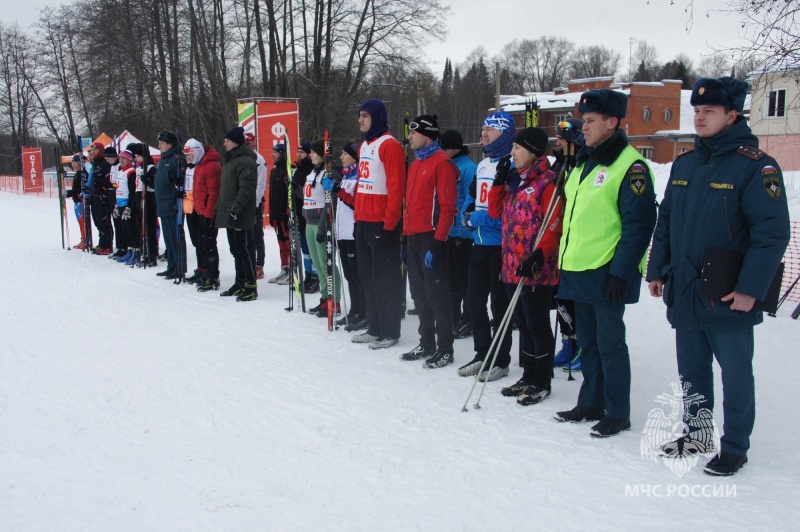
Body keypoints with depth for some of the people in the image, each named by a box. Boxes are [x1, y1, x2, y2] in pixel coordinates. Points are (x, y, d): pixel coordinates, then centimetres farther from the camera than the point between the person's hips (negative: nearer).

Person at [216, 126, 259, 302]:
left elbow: (246, 189, -20)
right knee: (236, 251, 13)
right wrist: (219, 210, 21)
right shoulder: (229, 161, 19)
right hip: (229, 215, 10)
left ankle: (251, 287, -4)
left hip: (240, 217, -10)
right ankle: (240, 284, 21)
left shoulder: (246, 161, -12)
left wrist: (235, 210, -25)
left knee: (244, 251, -8)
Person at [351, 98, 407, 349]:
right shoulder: (364, 146, 17)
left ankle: (390, 331, 7)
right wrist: (358, 215, 17)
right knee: (368, 276, 13)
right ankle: (375, 327, 23)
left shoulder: (389, 145, -11)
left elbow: (396, 186, -16)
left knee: (385, 278, -2)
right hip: (363, 222, 9)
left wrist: (389, 224, -18)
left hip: (382, 223, -9)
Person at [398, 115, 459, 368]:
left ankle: (445, 349, 2)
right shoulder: (415, 164, 19)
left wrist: (438, 241, -19)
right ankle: (426, 344, 22)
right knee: (419, 293, 12)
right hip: (413, 237, 9)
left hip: (431, 237, -9)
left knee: (436, 293, -5)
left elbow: (447, 206, -15)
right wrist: (405, 236, 18)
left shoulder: (442, 163, -9)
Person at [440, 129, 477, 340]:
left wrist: (463, 225, -20)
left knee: (463, 277, 1)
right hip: (446, 231, 8)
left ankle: (467, 321, 11)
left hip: (461, 233, -7)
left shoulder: (468, 168, -10)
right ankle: (452, 319, 25)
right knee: (450, 277, 14)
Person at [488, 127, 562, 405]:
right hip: (512, 267, 8)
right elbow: (496, 212, 17)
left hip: (536, 270, -8)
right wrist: (499, 182, 6)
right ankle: (528, 377, 26)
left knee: (537, 325, 1)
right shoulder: (513, 180, 13)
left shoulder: (547, 182, -11)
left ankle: (542, 383, 12)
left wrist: (538, 257, -23)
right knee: (523, 323, 15)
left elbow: (554, 226, -16)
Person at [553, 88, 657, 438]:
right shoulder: (583, 163, 14)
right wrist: (565, 259, 19)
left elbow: (639, 224, -17)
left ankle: (618, 413, 13)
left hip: (607, 274, -8)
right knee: (588, 342, 16)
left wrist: (621, 272, -19)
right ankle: (591, 403, 28)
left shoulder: (630, 166, -13)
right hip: (578, 271, 8)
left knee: (609, 343, 1)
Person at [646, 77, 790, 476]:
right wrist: (657, 271, 10)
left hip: (728, 299, -6)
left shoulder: (756, 166, -11)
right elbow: (666, 221, 15)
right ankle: (695, 434, 33)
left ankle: (735, 447, 21)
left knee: (735, 376, 8)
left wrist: (750, 289, -19)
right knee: (691, 371, 17)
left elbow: (773, 232, -16)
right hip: (683, 294, 6)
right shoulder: (684, 165, 9)